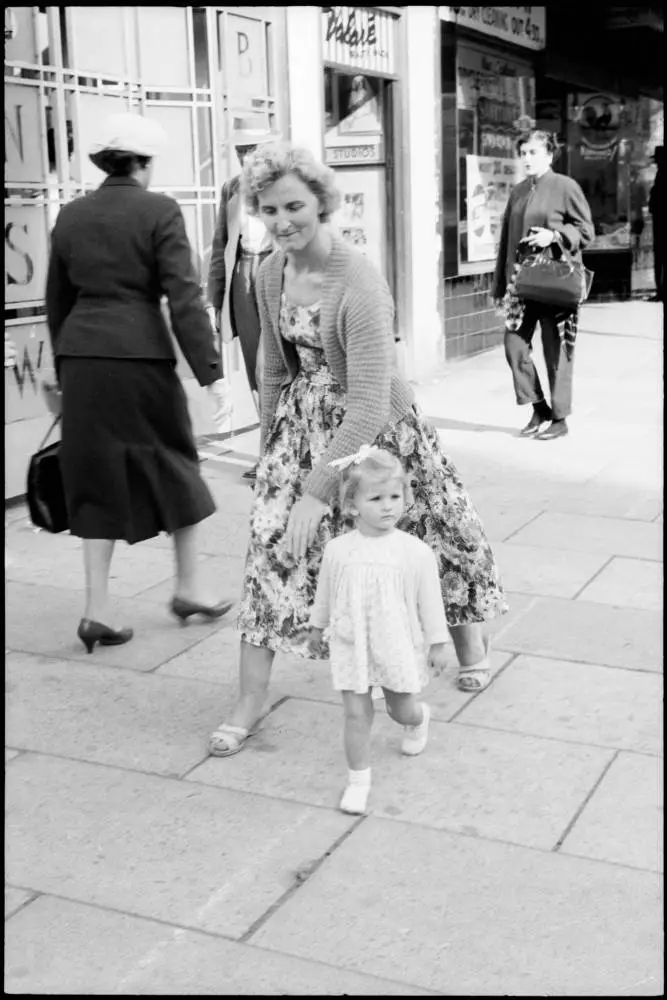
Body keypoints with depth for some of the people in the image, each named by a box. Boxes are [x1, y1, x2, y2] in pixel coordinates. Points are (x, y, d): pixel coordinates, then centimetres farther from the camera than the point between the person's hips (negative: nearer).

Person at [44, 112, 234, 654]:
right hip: (141, 354, -4)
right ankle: (189, 587, 25)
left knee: (97, 478, 10)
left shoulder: (70, 216, 10)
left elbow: (57, 301, 16)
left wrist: (61, 374, 25)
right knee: (174, 464, 14)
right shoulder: (160, 211, -5)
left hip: (81, 354, 4)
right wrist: (210, 372, -11)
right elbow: (184, 296, -12)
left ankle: (98, 610, 9)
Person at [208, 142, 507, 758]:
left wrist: (318, 492, -31)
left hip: (373, 424, -5)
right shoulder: (271, 272, -4)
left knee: (434, 526, 14)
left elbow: (370, 402, -31)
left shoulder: (359, 283, -27)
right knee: (271, 542, -5)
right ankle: (252, 697, 5)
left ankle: (470, 638, 42)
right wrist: (268, 445, 16)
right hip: (304, 419, 5)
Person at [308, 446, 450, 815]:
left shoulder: (416, 552, -14)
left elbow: (429, 600, -5)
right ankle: (358, 779, 14)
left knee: (402, 710, 16)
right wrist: (317, 626, 19)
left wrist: (436, 643, 0)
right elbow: (325, 592, 8)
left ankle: (420, 717, 52)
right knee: (356, 713, 0)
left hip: (398, 646, 0)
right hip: (351, 645, 1)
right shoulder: (337, 550, -9)